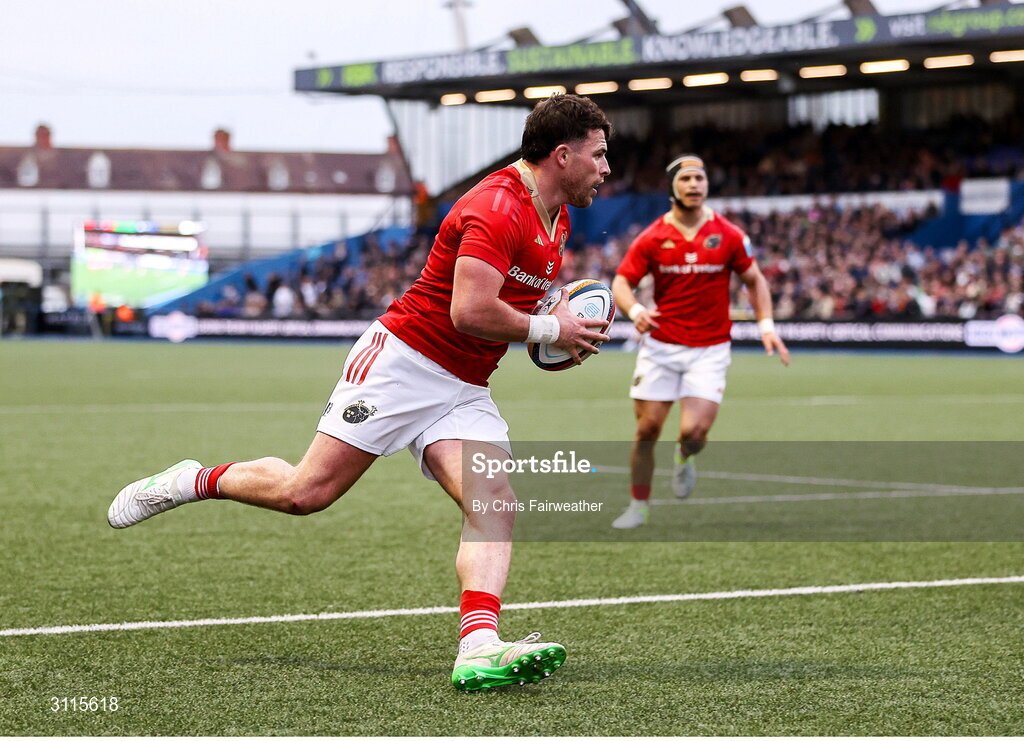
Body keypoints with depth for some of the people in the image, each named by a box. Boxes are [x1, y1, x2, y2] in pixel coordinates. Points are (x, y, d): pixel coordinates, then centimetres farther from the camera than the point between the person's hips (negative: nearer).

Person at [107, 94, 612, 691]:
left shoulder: (557, 217, 13)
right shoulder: (497, 208, -18)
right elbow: (470, 313, -27)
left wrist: (557, 309, 11)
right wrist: (549, 329, -14)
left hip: (464, 392, 8)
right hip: (402, 358, -8)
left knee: (496, 506, -17)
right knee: (307, 491, -8)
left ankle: (479, 649, -30)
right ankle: (194, 481, 18)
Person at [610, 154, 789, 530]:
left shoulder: (728, 235, -1)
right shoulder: (653, 238, -2)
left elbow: (754, 279, 10)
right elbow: (621, 282, -1)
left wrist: (766, 325, -1)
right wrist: (635, 310, -22)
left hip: (709, 350, -1)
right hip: (660, 347, 1)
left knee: (693, 432, -15)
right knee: (646, 429, -1)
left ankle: (684, 458, 22)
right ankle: (639, 505, 18)